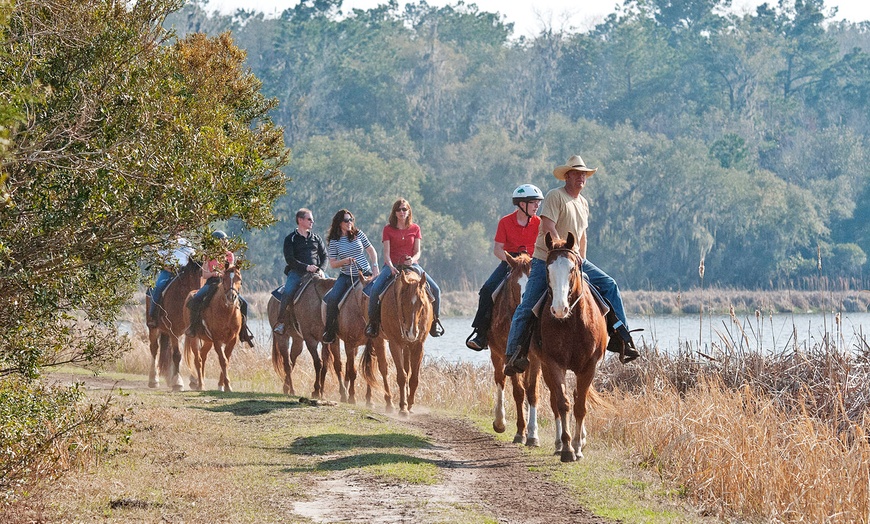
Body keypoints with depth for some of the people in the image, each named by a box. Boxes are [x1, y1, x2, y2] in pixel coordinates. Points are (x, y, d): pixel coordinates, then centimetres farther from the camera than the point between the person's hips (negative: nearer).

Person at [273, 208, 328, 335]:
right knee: (288, 292, -30)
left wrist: (321, 269, -5)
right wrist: (306, 267, -17)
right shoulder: (290, 239, 6)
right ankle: (280, 321, -20)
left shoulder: (316, 238, 19)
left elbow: (324, 256, 16)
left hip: (315, 273, 4)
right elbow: (289, 259, -5)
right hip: (296, 272, -4)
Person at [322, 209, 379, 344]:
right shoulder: (333, 241, -2)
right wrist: (345, 261, -20)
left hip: (366, 273, 1)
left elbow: (371, 250, 10)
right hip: (346, 276, -1)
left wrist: (375, 267, -3)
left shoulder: (358, 234, 2)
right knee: (332, 298, -22)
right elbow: (332, 263, -1)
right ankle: (329, 331, -8)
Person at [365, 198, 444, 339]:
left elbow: (417, 252, 3)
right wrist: (391, 267, -23)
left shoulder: (415, 229, 7)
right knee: (375, 289, -29)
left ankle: (434, 319, 7)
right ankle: (373, 320, -12)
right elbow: (386, 253, -4)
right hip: (392, 265, -1)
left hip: (412, 265, 1)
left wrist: (412, 260, -21)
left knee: (435, 289, -15)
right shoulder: (388, 229, 3)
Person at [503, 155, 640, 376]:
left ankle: (622, 339, -2)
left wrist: (581, 261, 13)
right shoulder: (555, 196, -10)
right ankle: (514, 354, -4)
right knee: (527, 306, -11)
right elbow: (548, 229, -20)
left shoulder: (583, 203, 14)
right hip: (545, 260, -7)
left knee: (609, 285, -3)